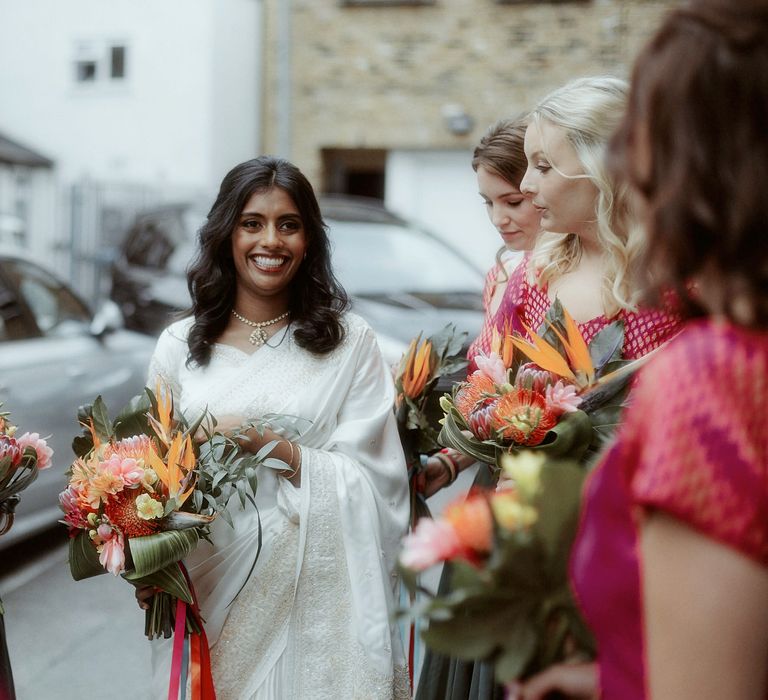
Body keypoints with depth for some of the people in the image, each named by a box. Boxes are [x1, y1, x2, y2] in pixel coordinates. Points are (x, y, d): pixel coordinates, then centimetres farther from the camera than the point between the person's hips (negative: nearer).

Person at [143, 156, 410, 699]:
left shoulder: (349, 341, -2)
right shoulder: (180, 346, 4)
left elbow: (368, 480, -7)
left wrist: (268, 445, -18)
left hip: (314, 592, -1)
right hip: (210, 591, 2)